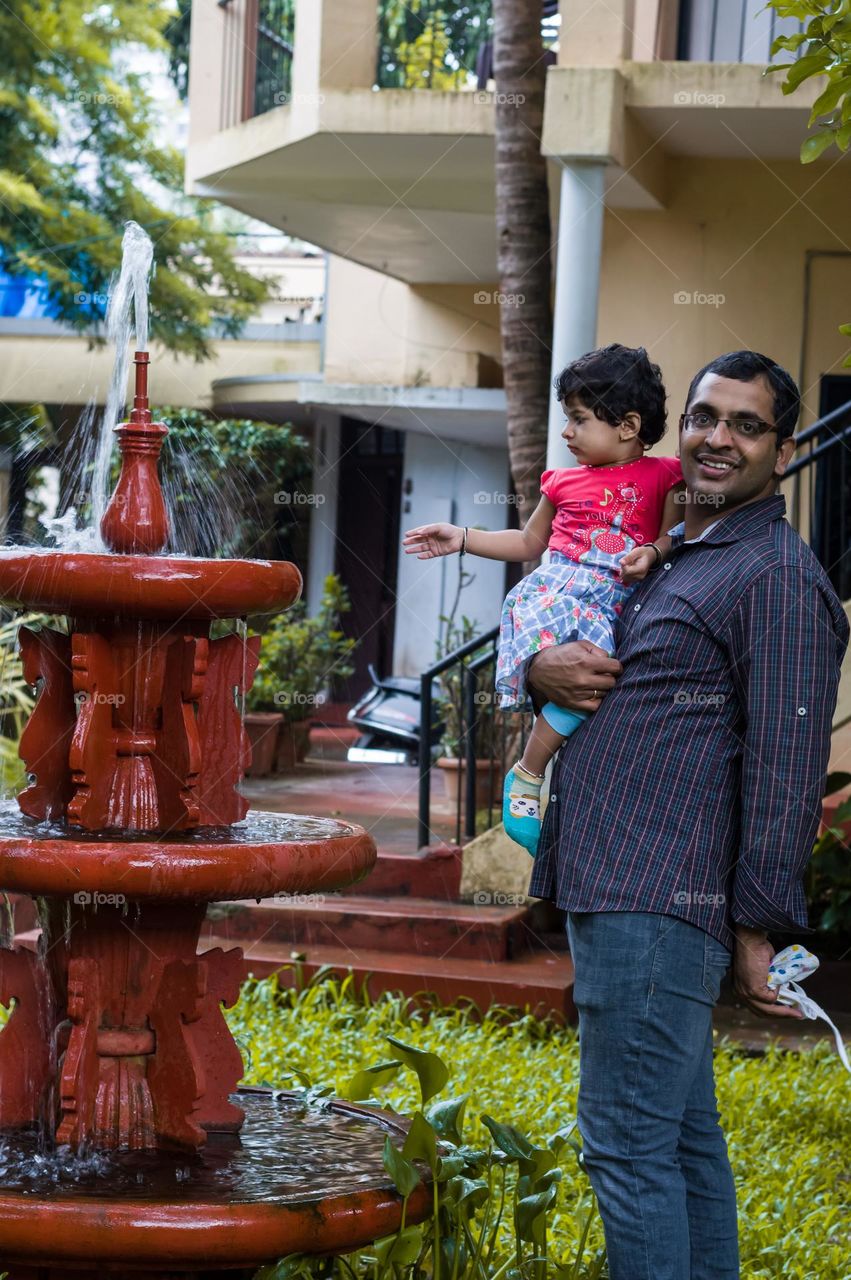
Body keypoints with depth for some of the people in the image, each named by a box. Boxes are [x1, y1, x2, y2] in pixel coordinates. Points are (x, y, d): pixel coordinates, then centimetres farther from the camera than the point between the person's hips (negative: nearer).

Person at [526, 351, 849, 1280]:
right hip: (613, 891, 10)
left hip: (659, 907, -9)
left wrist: (758, 925, -16)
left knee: (627, 1146, -9)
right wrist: (542, 671, 3)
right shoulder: (664, 558, 20)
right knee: (684, 1140, 15)